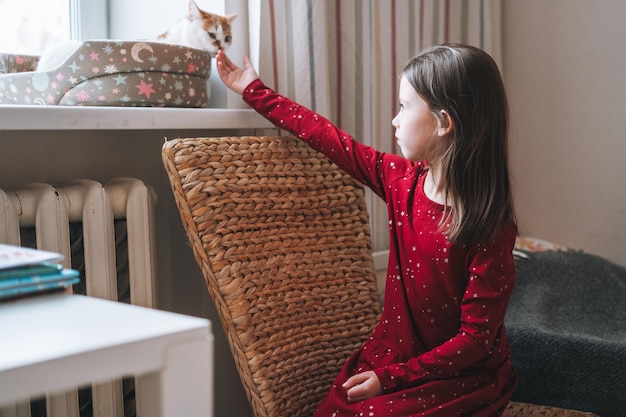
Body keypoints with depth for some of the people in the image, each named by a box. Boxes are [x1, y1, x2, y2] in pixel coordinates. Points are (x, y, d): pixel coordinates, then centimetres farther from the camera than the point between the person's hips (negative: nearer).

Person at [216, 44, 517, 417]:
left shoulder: (490, 229, -21)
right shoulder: (402, 181, -3)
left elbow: (476, 338, -18)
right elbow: (331, 138, 7)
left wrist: (392, 377, -21)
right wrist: (255, 91, 17)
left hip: (463, 376, -5)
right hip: (393, 355, 5)